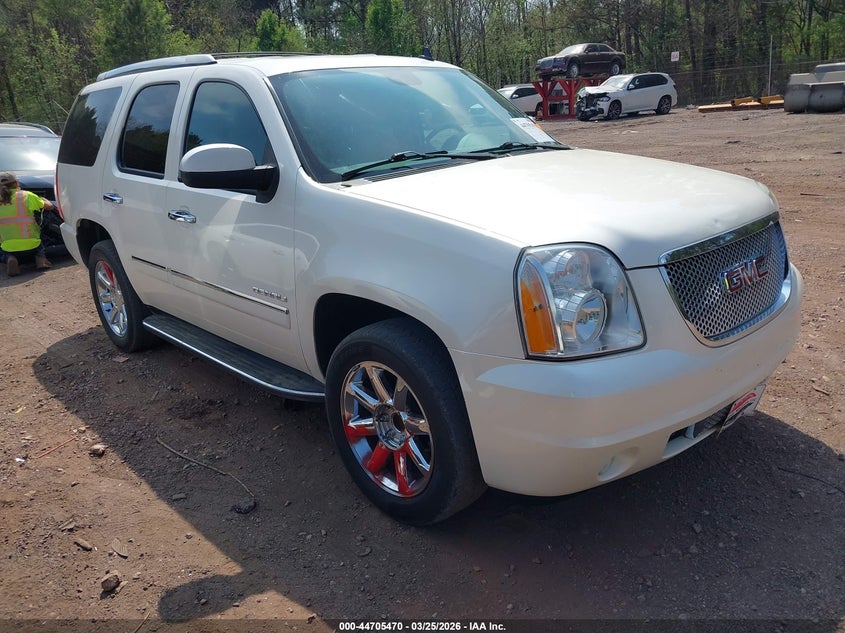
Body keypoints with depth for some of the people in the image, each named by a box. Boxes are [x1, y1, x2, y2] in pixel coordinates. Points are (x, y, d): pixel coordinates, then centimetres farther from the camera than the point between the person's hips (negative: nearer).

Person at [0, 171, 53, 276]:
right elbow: (49, 206, 7)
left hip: (9, 247, 0)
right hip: (31, 245, 0)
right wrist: (43, 199, 29)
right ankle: (41, 258, 4)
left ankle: (9, 259, -2)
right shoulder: (27, 195, -2)